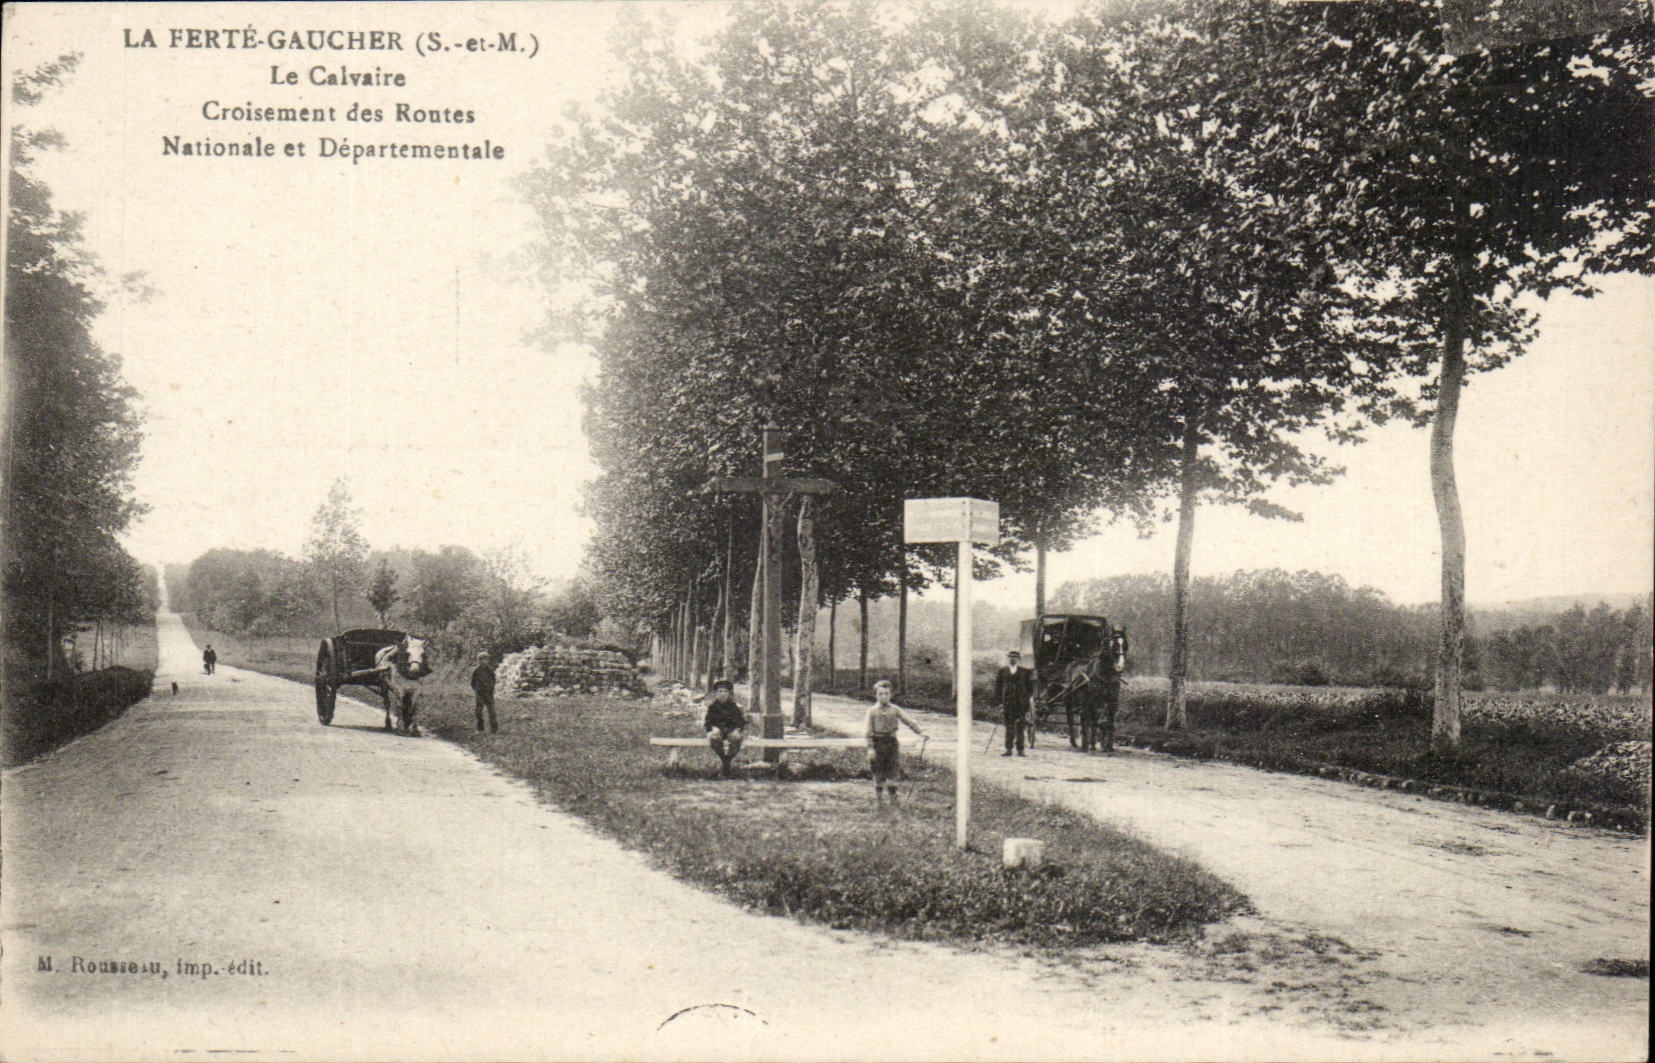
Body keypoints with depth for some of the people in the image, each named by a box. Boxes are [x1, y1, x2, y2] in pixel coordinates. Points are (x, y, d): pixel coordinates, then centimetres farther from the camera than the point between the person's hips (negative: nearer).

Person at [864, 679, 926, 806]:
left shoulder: (894, 710, 5)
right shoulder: (872, 711, -1)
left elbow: (908, 720, 2)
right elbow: (869, 730, -3)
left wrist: (919, 732, -9)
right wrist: (870, 747, -9)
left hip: (891, 742, 2)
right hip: (878, 743, -2)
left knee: (892, 772, 4)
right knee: (878, 772, 3)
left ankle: (893, 798, 15)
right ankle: (879, 798, 15)